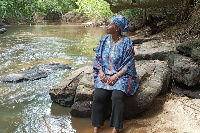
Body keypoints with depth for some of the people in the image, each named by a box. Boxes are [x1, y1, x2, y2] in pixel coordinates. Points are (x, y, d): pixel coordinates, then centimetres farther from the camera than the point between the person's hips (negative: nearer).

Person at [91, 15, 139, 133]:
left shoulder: (127, 42, -5)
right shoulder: (104, 40, 9)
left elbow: (128, 64, -7)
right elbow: (98, 58, 12)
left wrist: (116, 76, -18)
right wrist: (101, 72, -5)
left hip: (121, 74, -3)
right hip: (104, 73, 4)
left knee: (117, 97, -28)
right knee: (99, 95, -22)